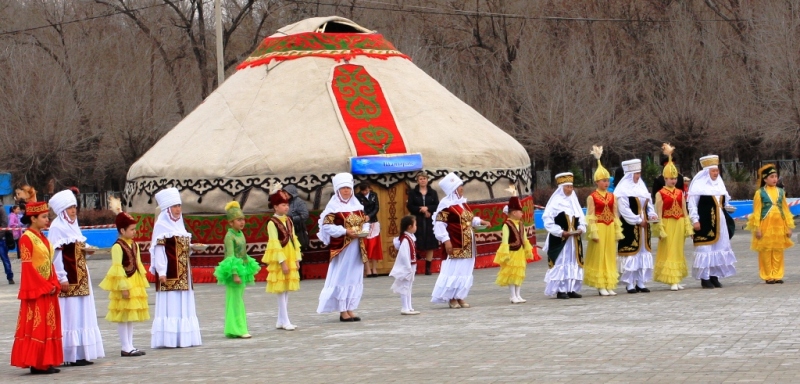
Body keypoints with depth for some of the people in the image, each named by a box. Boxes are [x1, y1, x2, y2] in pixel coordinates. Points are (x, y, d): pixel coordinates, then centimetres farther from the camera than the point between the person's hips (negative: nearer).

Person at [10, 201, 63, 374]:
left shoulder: (43, 238, 14)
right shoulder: (26, 238, -11)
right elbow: (28, 267, -16)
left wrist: (55, 285, 1)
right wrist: (45, 286, -16)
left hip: (48, 290, 9)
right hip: (36, 291, -9)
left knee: (49, 326, 9)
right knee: (36, 326, -6)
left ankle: (46, 363, 14)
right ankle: (35, 364, -2)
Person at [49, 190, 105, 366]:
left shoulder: (73, 226, 16)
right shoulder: (57, 228, -11)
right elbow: (55, 255, -16)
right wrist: (62, 278, -20)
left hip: (80, 279, 9)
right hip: (68, 280, -9)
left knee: (82, 315, 9)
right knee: (70, 315, -7)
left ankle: (81, 354, 14)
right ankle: (71, 356, -4)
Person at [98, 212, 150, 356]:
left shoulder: (134, 245, 11)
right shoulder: (117, 246, -14)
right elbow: (117, 268, -17)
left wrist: (142, 283, 13)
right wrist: (123, 287, -19)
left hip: (135, 283, 8)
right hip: (123, 285, -8)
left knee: (131, 317, 11)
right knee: (123, 317, -3)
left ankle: (129, 346, 16)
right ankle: (125, 347, -1)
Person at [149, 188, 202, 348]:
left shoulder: (179, 223, 16)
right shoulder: (161, 225, -8)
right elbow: (158, 249, -14)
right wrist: (161, 271, -19)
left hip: (182, 272, 8)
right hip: (169, 272, -8)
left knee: (183, 304, 9)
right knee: (169, 305, -9)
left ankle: (183, 337, 13)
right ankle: (168, 339, -8)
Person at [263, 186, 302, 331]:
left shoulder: (288, 221, 10)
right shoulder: (272, 223, -11)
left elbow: (294, 240, 10)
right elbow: (275, 243, -16)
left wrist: (297, 259, 5)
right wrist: (282, 262, -19)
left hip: (290, 258, 7)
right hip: (279, 260, -7)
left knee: (286, 289, 9)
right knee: (281, 290, -3)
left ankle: (281, 320, 14)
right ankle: (285, 320, -2)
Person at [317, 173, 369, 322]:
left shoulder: (357, 205, 12)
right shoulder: (334, 207, -6)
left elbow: (364, 222, 18)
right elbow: (327, 226, -13)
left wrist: (364, 230, -4)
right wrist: (345, 231, -20)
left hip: (356, 248, 6)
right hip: (342, 248, -6)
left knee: (355, 278, 7)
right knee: (342, 277, -3)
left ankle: (350, 309, 14)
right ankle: (342, 311, 1)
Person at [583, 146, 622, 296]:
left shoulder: (612, 197, 9)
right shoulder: (592, 197, -5)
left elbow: (615, 215, 10)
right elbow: (590, 216, -8)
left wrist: (618, 231, 8)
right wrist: (593, 232, -13)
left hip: (610, 228, 5)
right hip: (599, 228, -5)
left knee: (610, 256, 7)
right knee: (598, 256, 0)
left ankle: (609, 285, 13)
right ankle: (601, 286, 4)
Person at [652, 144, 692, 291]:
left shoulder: (680, 192, 9)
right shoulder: (660, 194, -5)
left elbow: (684, 211, 10)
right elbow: (659, 213, -7)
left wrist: (687, 226, 7)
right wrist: (660, 229, -12)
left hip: (679, 224, 5)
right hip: (667, 224, -5)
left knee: (678, 251, 9)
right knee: (668, 251, -4)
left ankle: (677, 280, 15)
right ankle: (672, 280, -3)